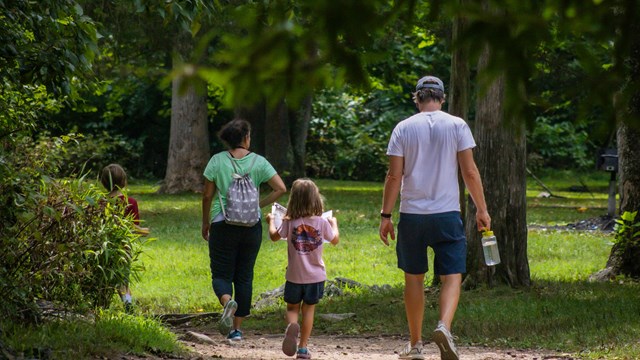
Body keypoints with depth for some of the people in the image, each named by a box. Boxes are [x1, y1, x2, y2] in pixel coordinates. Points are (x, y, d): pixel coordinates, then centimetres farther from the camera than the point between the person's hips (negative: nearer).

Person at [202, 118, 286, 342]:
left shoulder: (217, 161, -4)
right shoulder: (258, 162, -1)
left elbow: (207, 195, -2)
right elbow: (281, 188, -7)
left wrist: (205, 223, 11)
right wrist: (259, 205, 4)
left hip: (223, 225, -1)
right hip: (251, 226, 2)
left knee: (221, 274, 5)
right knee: (244, 277, 10)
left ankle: (227, 301, -28)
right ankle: (237, 329, 11)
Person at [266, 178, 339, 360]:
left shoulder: (289, 222, -10)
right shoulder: (322, 222, -9)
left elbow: (274, 236, 7)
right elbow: (335, 240, 8)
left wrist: (271, 221, 26)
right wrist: (334, 224, 27)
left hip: (295, 276, 0)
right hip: (316, 276, 0)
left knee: (292, 308, 12)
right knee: (308, 310, 13)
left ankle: (292, 326, -22)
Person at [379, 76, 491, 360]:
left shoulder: (404, 128, 2)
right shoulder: (457, 126, 1)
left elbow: (394, 176, -1)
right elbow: (470, 171, -2)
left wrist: (385, 215, 4)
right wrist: (481, 210, 5)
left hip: (412, 214, 1)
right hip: (447, 214, -1)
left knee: (414, 278, 12)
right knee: (452, 277, 1)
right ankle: (444, 327, -26)